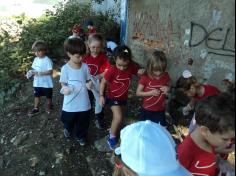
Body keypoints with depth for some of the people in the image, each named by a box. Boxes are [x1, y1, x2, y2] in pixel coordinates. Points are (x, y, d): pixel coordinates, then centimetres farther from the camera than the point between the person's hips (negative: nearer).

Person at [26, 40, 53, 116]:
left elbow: (50, 71, -25)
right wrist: (31, 72, -13)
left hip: (46, 83, -6)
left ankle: (49, 106, 38)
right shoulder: (36, 59, 2)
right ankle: (36, 108, 29)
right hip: (37, 83, 6)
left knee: (48, 96, 14)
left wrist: (39, 73, -31)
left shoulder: (47, 60, -19)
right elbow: (34, 69, 10)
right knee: (37, 95, 15)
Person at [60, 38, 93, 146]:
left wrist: (89, 84, -16)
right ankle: (68, 129, 56)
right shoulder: (65, 68, -13)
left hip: (84, 102, 2)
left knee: (83, 122, 17)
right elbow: (63, 83, -5)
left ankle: (81, 136, 44)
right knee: (68, 120, 22)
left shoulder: (85, 66, -5)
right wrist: (65, 88, -26)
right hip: (70, 103, -1)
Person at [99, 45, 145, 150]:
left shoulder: (132, 67, -16)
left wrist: (142, 71, -20)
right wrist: (101, 96, -14)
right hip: (113, 97, -4)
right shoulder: (112, 70, -26)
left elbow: (138, 71, 3)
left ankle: (113, 131, 47)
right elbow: (103, 82, -14)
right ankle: (112, 137, 10)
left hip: (124, 97, 5)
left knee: (116, 117, 21)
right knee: (118, 118, -14)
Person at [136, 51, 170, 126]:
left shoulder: (166, 76, -8)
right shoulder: (145, 77, -17)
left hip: (160, 110, 2)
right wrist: (151, 92, -25)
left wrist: (167, 89, -14)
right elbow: (138, 93, -12)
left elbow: (168, 86, 10)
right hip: (147, 110, -2)